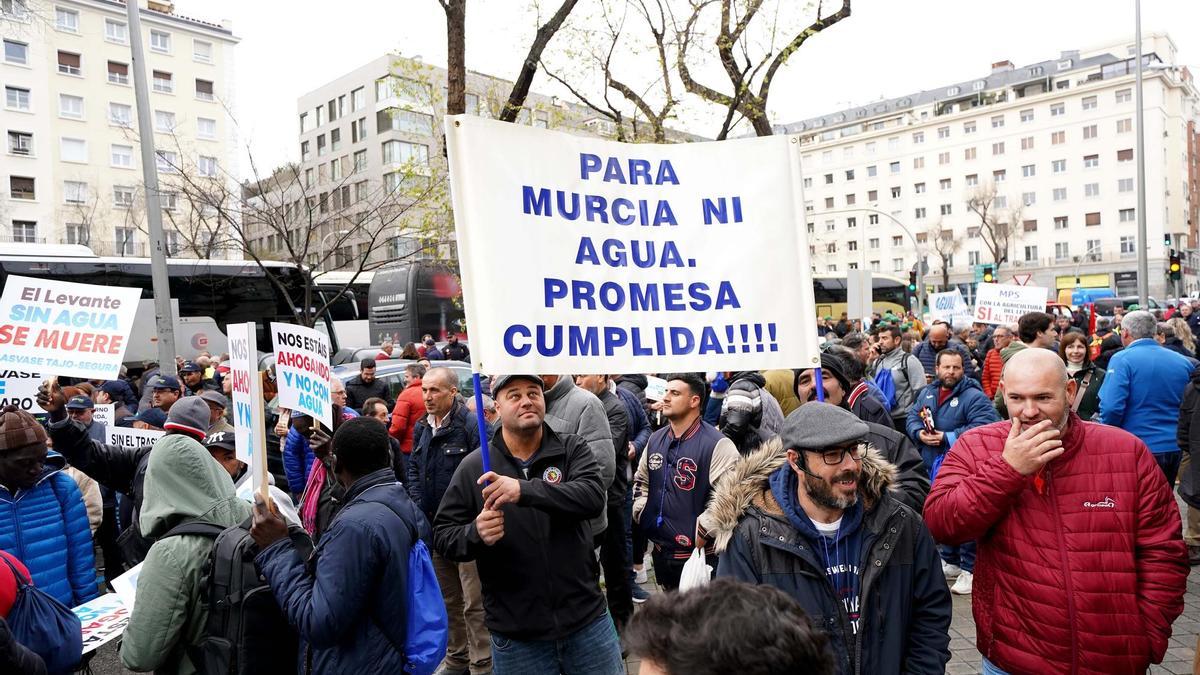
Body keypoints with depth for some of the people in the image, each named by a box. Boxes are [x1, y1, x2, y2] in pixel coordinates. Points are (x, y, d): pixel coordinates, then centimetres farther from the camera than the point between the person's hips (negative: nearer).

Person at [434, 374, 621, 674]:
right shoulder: (474, 467, -2)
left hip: (587, 620, 0)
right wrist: (475, 534, -22)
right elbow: (443, 535, 0)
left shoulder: (572, 449, -3)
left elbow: (593, 496, -21)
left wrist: (525, 490, -34)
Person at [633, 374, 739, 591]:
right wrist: (641, 511, 10)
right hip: (661, 551, 7)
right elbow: (641, 480, 23)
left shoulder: (717, 445, -16)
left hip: (700, 554, -7)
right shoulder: (656, 439, 8)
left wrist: (701, 534, -20)